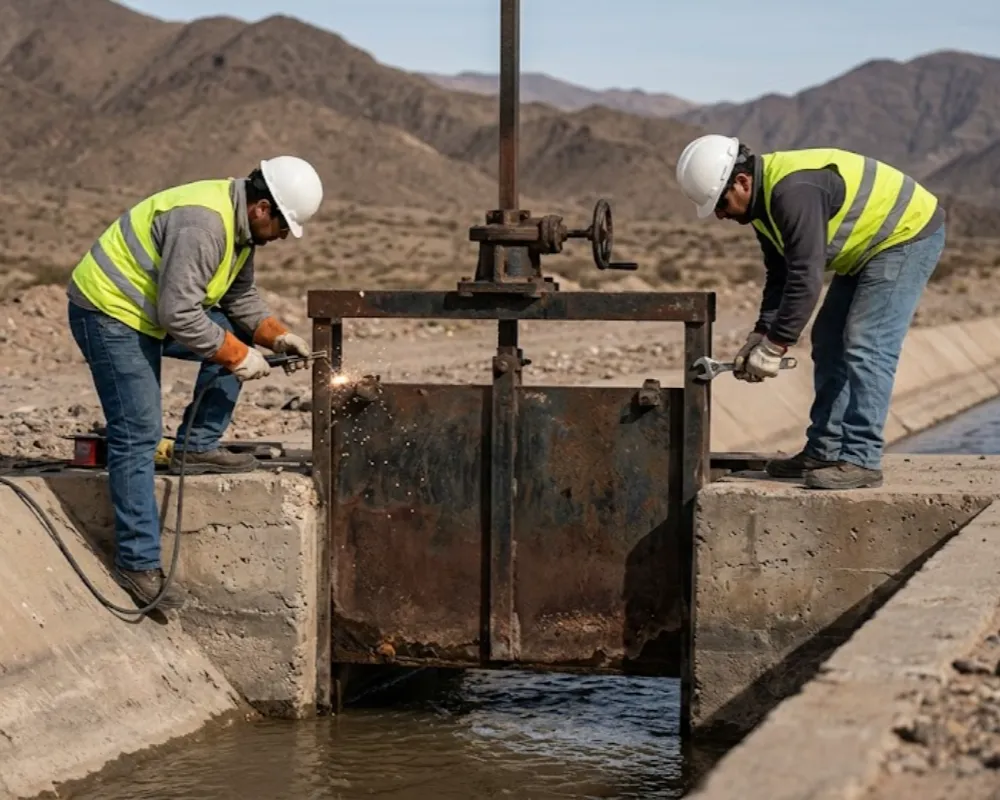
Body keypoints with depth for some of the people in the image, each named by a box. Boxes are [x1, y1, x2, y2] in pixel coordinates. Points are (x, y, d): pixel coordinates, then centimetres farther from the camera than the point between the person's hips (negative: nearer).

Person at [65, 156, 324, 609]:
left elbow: (240, 297, 15)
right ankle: (138, 564, -11)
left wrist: (276, 335, -1)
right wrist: (238, 356, -21)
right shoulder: (201, 224, -29)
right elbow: (178, 314, -30)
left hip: (148, 313, 10)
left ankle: (197, 447, 11)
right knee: (138, 434, -13)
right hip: (108, 312, -10)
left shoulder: (241, 225, 4)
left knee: (236, 336, 6)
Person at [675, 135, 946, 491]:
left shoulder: (793, 191, -31)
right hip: (870, 246, 11)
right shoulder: (764, 198, 2)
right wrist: (760, 334, -2)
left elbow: (806, 277, -32)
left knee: (867, 348, -17)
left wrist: (775, 346, -27)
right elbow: (779, 275, 8)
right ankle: (824, 452, 13)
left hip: (907, 234, -11)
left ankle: (861, 460, -16)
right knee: (829, 342, 10)